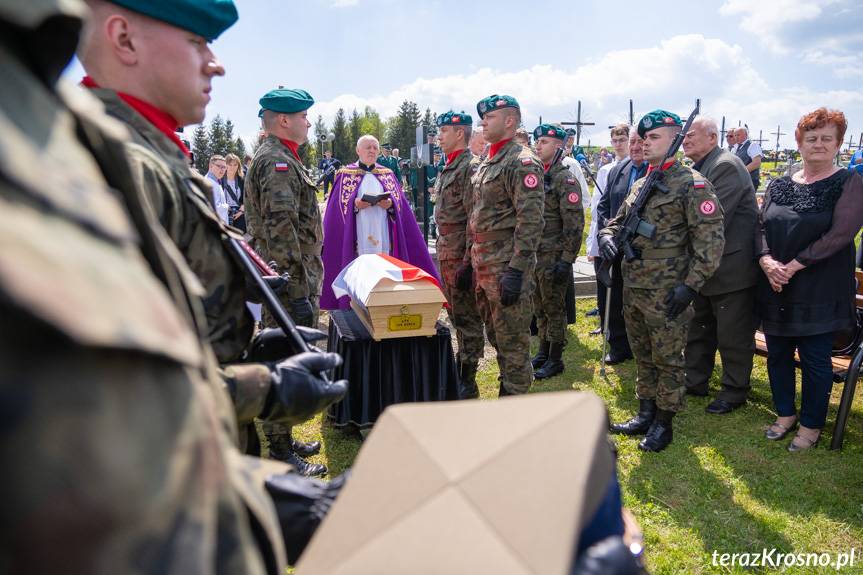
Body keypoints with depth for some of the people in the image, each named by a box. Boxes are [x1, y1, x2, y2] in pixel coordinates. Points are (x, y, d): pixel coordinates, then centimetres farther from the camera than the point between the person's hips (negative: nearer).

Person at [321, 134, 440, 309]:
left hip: (383, 235, 2)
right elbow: (337, 205, 1)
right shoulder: (345, 174, 8)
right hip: (357, 236, -2)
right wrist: (354, 203, -16)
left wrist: (390, 204, -12)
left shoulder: (387, 174, 15)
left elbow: (400, 203, 9)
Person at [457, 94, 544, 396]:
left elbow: (530, 221, -20)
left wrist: (516, 270, -24)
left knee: (512, 341, 0)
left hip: (505, 267, -9)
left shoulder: (522, 162, -13)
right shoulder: (486, 163, 16)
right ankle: (506, 391, 32)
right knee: (495, 336, 18)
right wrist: (469, 260, 19)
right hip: (482, 265, 9)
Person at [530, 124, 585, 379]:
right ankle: (543, 353, 29)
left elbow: (574, 224, -16)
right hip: (534, 256, 7)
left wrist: (566, 260, -19)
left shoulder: (565, 179, -11)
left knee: (554, 309, 2)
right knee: (540, 308, 16)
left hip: (554, 258, -7)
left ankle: (555, 359, 14)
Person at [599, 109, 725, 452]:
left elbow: (711, 240, -15)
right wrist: (608, 235, -1)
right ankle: (645, 414, 32)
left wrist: (690, 285, -19)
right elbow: (618, 221, 23)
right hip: (632, 289, 8)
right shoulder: (640, 184, 13)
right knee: (643, 357, 18)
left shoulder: (692, 184, -10)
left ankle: (663, 423, 20)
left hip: (666, 295, -7)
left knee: (667, 360, 5)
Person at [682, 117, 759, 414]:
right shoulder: (697, 168, 10)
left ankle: (735, 391, 20)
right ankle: (695, 381, 32)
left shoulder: (727, 165, -18)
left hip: (731, 269, -9)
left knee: (733, 336, 5)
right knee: (699, 329, 19)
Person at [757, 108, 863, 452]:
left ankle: (811, 425, 22)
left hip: (819, 291, -4)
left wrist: (794, 265, -19)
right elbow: (761, 225, 6)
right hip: (774, 287, 5)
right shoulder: (779, 185, 9)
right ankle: (785, 414, 31)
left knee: (815, 360, 4)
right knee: (777, 354, 13)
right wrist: (766, 260, -13)